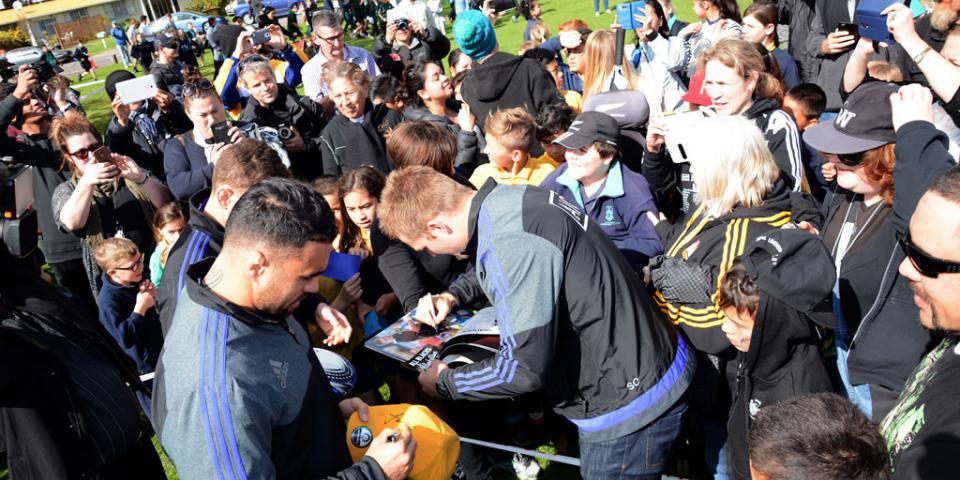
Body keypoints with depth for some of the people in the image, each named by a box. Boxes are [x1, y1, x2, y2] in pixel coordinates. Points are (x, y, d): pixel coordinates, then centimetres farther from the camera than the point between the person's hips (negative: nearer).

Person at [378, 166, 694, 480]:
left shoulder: (510, 241, -30)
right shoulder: (509, 199, -1)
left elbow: (525, 367, -28)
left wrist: (444, 383, -12)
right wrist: (453, 296, 9)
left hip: (628, 404, -9)